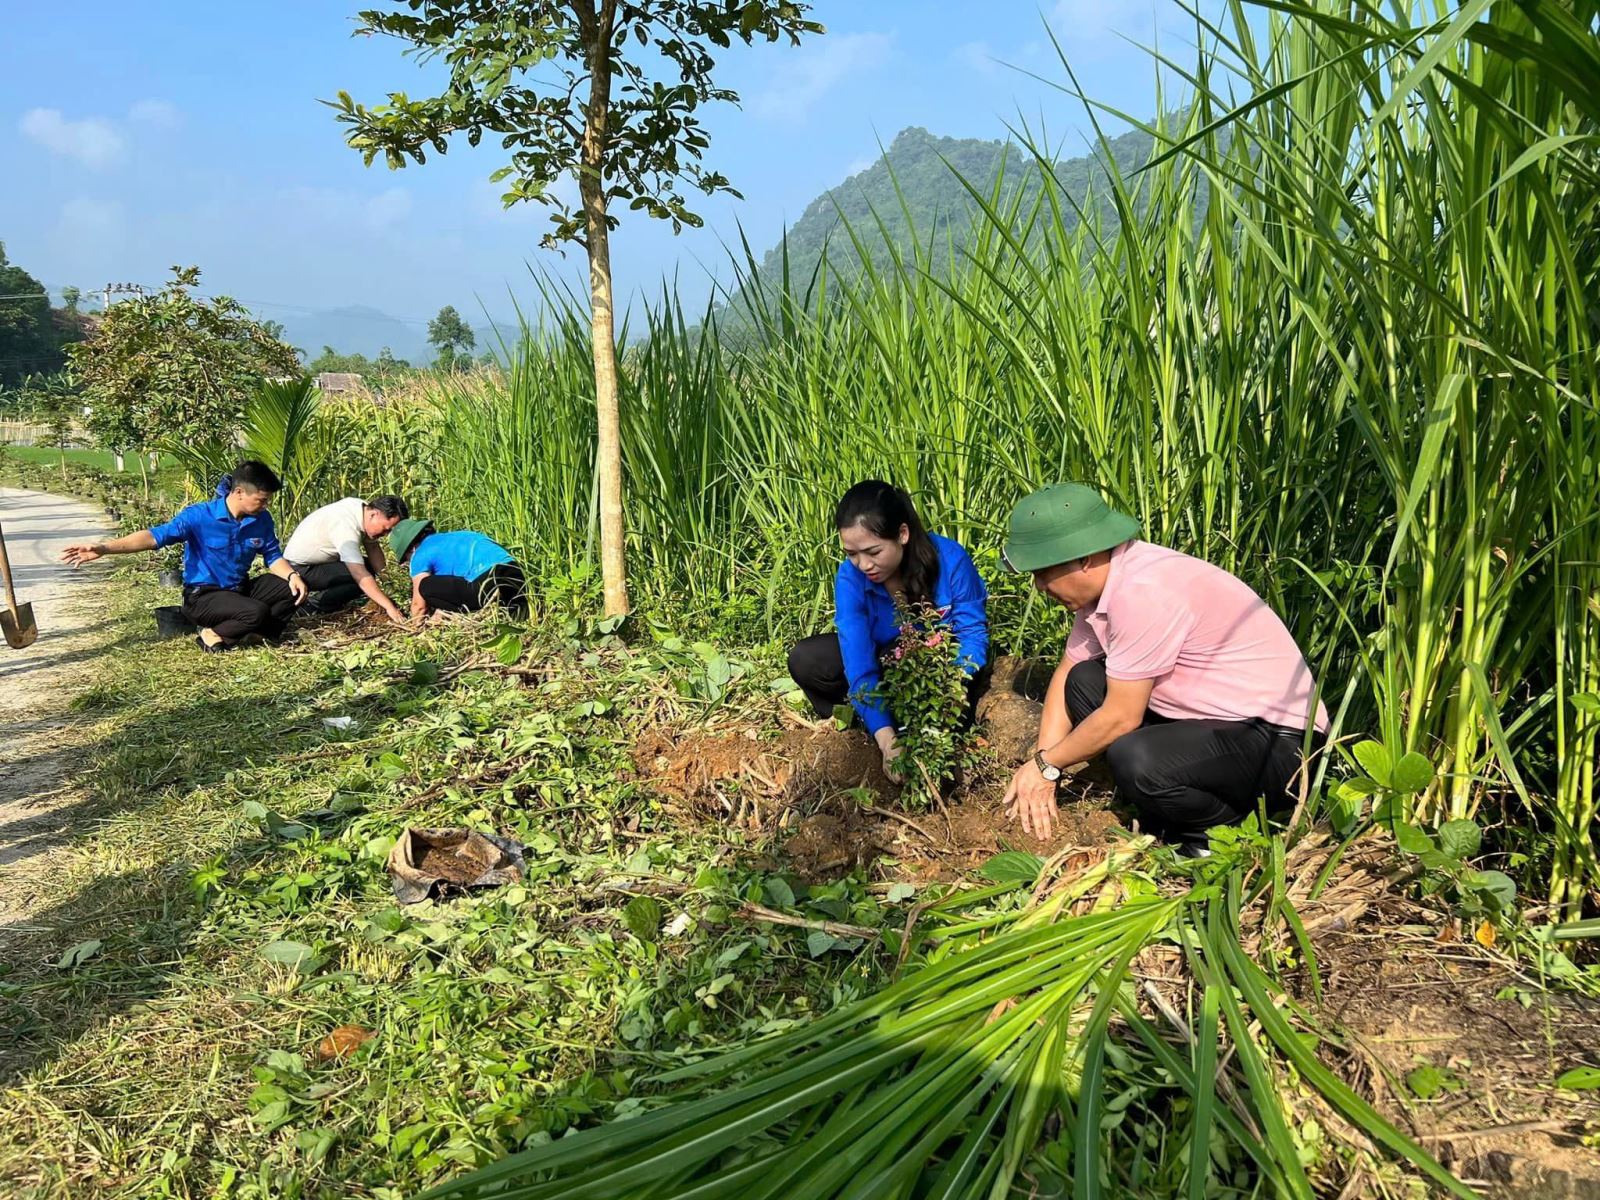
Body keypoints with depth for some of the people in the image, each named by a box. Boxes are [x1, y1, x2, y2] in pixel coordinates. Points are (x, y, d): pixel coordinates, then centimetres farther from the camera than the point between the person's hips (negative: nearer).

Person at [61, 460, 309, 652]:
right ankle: (213, 636, -5)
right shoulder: (200, 516, -19)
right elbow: (156, 536, -25)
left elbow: (273, 557, 4)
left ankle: (251, 631, -9)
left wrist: (293, 575, -18)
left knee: (294, 588, -11)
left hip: (240, 589, 6)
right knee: (256, 612, -31)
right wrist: (104, 548, -35)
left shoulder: (261, 520, -5)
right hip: (202, 595, -6)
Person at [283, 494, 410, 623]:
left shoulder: (365, 509, -8)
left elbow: (373, 548, 0)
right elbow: (360, 576, -37)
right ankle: (314, 607, -7)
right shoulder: (346, 525, -33)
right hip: (300, 568, -10)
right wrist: (389, 607, -38)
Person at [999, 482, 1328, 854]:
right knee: (1084, 681, 2)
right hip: (1217, 717, 10)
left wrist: (1046, 764, -7)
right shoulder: (1104, 578, 1)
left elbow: (1121, 717, -22)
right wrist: (1040, 765, 1)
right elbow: (1066, 674, 10)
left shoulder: (1142, 592, -27)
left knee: (1134, 760, -32)